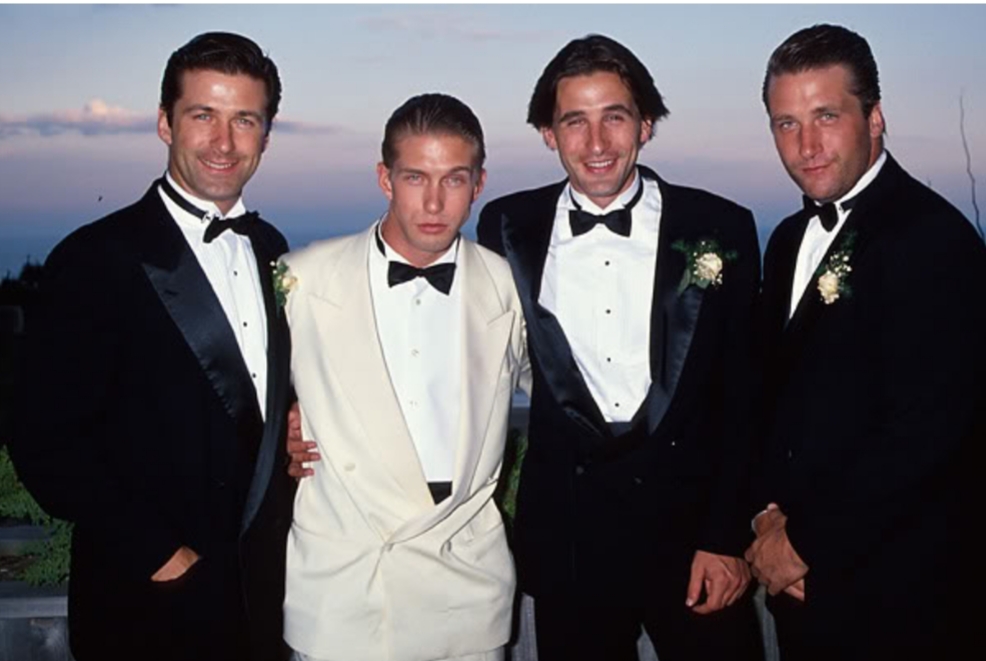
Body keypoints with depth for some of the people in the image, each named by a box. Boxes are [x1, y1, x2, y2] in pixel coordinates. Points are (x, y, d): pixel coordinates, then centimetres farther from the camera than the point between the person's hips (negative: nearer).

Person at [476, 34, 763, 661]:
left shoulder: (721, 229, -3)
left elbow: (744, 396, -1)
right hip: (567, 533, 1)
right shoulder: (508, 228, 1)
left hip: (692, 520, -1)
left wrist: (727, 537, -5)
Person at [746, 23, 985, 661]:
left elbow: (924, 432, -22)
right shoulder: (791, 239, 8)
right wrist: (773, 512, -2)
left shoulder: (934, 239, -17)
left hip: (889, 590, -7)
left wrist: (807, 543, -14)